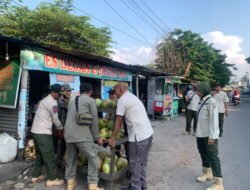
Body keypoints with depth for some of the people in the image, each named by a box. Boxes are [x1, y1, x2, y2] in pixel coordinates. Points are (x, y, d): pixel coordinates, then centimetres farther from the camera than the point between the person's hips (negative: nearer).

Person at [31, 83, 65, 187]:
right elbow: (55, 119, -9)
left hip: (36, 131, 10)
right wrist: (61, 128, 8)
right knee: (49, 156, -1)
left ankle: (35, 176, 29)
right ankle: (52, 179, 8)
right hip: (43, 132, -10)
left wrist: (57, 128, 17)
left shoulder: (45, 100, 18)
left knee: (40, 155, 19)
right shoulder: (52, 102, -13)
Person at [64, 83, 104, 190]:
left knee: (71, 158, 19)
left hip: (68, 134, 7)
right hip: (82, 135, -6)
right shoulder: (91, 100, 3)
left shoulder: (72, 101, 21)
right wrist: (97, 137, 9)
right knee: (93, 157, 5)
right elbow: (94, 121, 1)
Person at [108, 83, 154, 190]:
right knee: (142, 163, 20)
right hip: (148, 133, 9)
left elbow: (118, 121, -7)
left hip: (138, 136, -9)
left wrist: (113, 138, 0)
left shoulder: (122, 100, -8)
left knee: (135, 164, 6)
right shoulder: (133, 97, 19)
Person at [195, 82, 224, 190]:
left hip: (209, 135, -9)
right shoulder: (202, 101, 9)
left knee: (213, 157, 0)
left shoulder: (211, 101, -16)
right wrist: (198, 131, 16)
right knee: (204, 154, 22)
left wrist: (212, 136, -21)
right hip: (201, 134, 9)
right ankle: (207, 173, 41)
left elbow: (214, 119, -20)